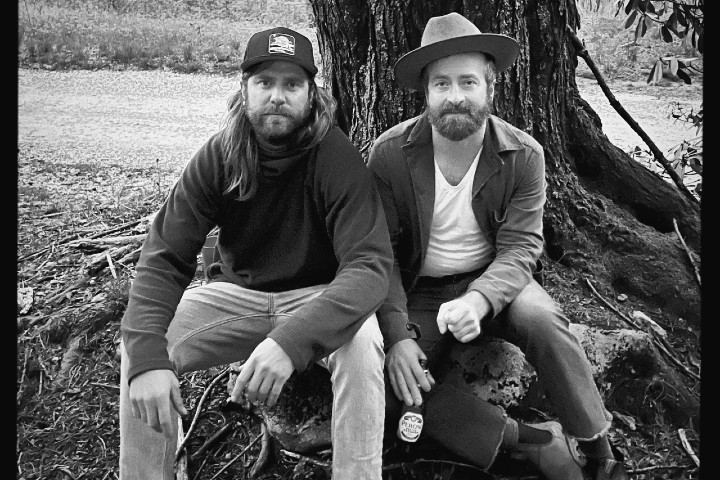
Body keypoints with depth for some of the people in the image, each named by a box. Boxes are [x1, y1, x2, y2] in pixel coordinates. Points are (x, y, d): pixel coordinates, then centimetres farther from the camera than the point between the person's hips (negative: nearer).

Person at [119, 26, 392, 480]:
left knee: (361, 342, -34)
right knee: (138, 348, -17)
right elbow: (166, 257, -14)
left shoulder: (337, 158, -21)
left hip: (317, 297, -3)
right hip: (237, 293, 3)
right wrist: (148, 355, -31)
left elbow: (371, 264, -31)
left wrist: (291, 340, -47)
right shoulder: (218, 156, -11)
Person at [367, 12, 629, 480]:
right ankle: (532, 442, -18)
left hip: (494, 280, 0)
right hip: (418, 291, 1)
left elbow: (519, 247, -13)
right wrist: (398, 336, -24)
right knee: (382, 378, -24)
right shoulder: (389, 154, -13)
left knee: (543, 319, -31)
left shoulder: (524, 155, -11)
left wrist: (479, 300, -34)